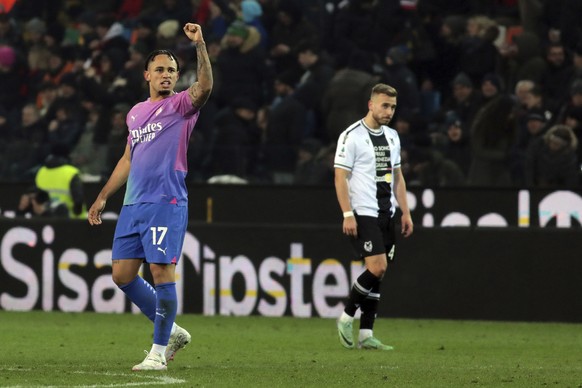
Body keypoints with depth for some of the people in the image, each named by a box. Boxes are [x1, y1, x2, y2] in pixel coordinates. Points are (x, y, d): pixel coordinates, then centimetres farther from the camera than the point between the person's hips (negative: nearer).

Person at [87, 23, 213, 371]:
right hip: (133, 204, 7)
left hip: (166, 202, -7)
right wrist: (103, 197, 27)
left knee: (161, 270, -11)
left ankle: (159, 351, -5)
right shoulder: (136, 113, 20)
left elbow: (205, 87, -22)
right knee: (122, 274, 5)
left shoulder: (180, 105, 0)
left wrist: (200, 45, -28)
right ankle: (170, 331, 18)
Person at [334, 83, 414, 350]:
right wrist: (348, 215, -17)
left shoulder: (392, 136, 15)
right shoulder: (352, 136, -8)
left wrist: (405, 212, 14)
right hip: (363, 214, -7)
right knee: (377, 268, -17)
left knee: (377, 274, 4)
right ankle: (346, 318, 1)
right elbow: (340, 177, -10)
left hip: (386, 215, 7)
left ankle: (366, 335, 6)